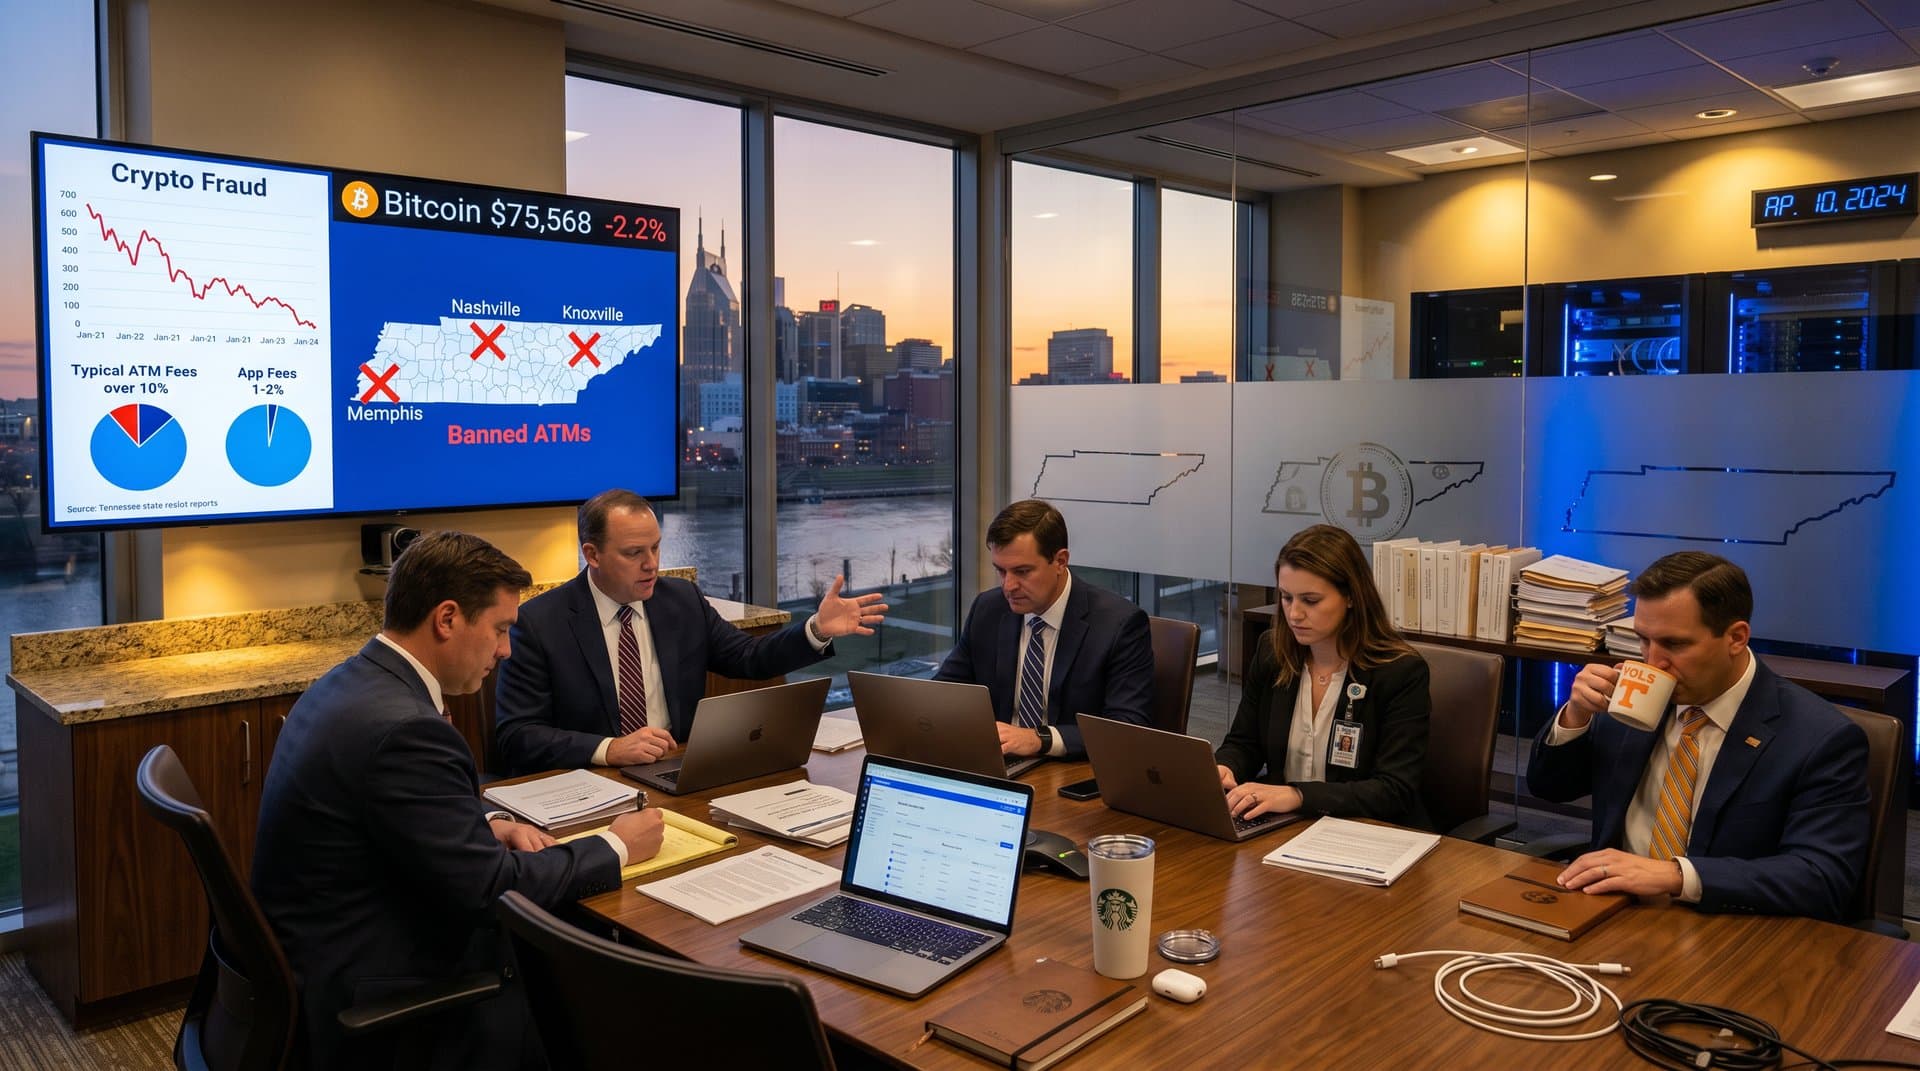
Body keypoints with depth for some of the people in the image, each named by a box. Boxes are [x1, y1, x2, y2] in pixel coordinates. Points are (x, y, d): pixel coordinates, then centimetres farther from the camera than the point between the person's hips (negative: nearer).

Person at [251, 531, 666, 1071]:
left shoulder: (353, 681, 2)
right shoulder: (403, 727, -28)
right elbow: (491, 890, -23)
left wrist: (490, 824, 1)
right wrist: (616, 848, -10)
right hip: (366, 1006, -9)